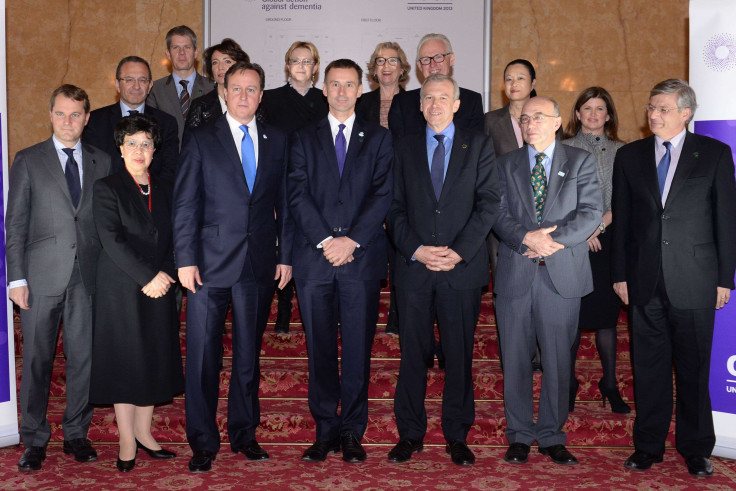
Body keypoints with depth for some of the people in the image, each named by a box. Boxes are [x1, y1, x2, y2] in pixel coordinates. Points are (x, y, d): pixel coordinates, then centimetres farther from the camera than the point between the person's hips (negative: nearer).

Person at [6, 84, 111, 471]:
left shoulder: (101, 163, 10)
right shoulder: (28, 161, 4)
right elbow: (15, 223, 2)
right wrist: (17, 278, -6)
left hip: (89, 276, 2)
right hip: (42, 276, -2)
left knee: (84, 358, 6)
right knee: (37, 360, 4)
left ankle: (76, 435, 20)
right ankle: (34, 441, 17)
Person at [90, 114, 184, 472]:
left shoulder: (162, 192, 15)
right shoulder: (107, 188, -1)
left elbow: (169, 241, 13)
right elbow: (112, 240, -11)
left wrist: (165, 274, -5)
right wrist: (147, 276, -16)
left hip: (159, 287, 5)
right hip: (121, 289, -5)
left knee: (155, 362, 7)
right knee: (125, 361, 0)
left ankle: (144, 432, 19)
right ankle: (127, 442, 8)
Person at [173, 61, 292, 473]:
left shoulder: (277, 141, 10)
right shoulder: (202, 140, 3)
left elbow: (284, 203, 10)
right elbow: (185, 204, -1)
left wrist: (286, 255, 4)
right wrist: (186, 260, -8)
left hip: (259, 266, 2)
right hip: (211, 264, -2)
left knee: (249, 354, 11)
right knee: (203, 355, 0)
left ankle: (245, 434, 24)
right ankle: (203, 443, 12)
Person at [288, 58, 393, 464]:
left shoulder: (378, 139, 11)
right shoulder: (304, 139, 13)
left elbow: (383, 195, 1)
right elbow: (298, 195, 2)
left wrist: (352, 239, -11)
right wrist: (325, 240, -11)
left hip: (362, 257, -1)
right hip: (314, 258, 1)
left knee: (358, 350, 2)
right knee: (320, 350, 5)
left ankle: (352, 433, 11)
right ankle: (325, 431, 14)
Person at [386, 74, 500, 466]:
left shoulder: (478, 146, 8)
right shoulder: (404, 148, 12)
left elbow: (489, 202, 0)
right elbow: (395, 208, 7)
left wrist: (459, 251, -11)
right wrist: (415, 250, -8)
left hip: (462, 269, -1)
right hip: (413, 268, 1)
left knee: (459, 355, 4)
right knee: (413, 353, 5)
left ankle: (457, 436, 16)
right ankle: (410, 434, 16)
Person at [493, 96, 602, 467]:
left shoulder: (580, 161, 8)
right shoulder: (506, 164, 12)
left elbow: (591, 212, -3)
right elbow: (499, 213, 2)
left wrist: (553, 239, -14)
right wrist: (527, 238, -16)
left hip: (562, 273, -1)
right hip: (515, 273, 1)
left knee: (558, 358, 4)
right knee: (515, 358, 5)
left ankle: (552, 436, 16)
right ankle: (520, 435, 17)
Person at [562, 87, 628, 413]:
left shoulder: (621, 152, 9)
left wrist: (599, 224, -11)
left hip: (608, 239, 1)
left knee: (607, 313, 3)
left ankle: (609, 384, 13)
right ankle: (569, 383, 11)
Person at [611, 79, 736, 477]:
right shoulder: (629, 156, 8)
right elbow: (621, 220, 9)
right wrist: (619, 274, 5)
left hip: (694, 280, -2)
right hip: (645, 280, 2)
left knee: (694, 368, 6)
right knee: (648, 366, 8)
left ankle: (696, 449, 20)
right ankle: (648, 445, 20)